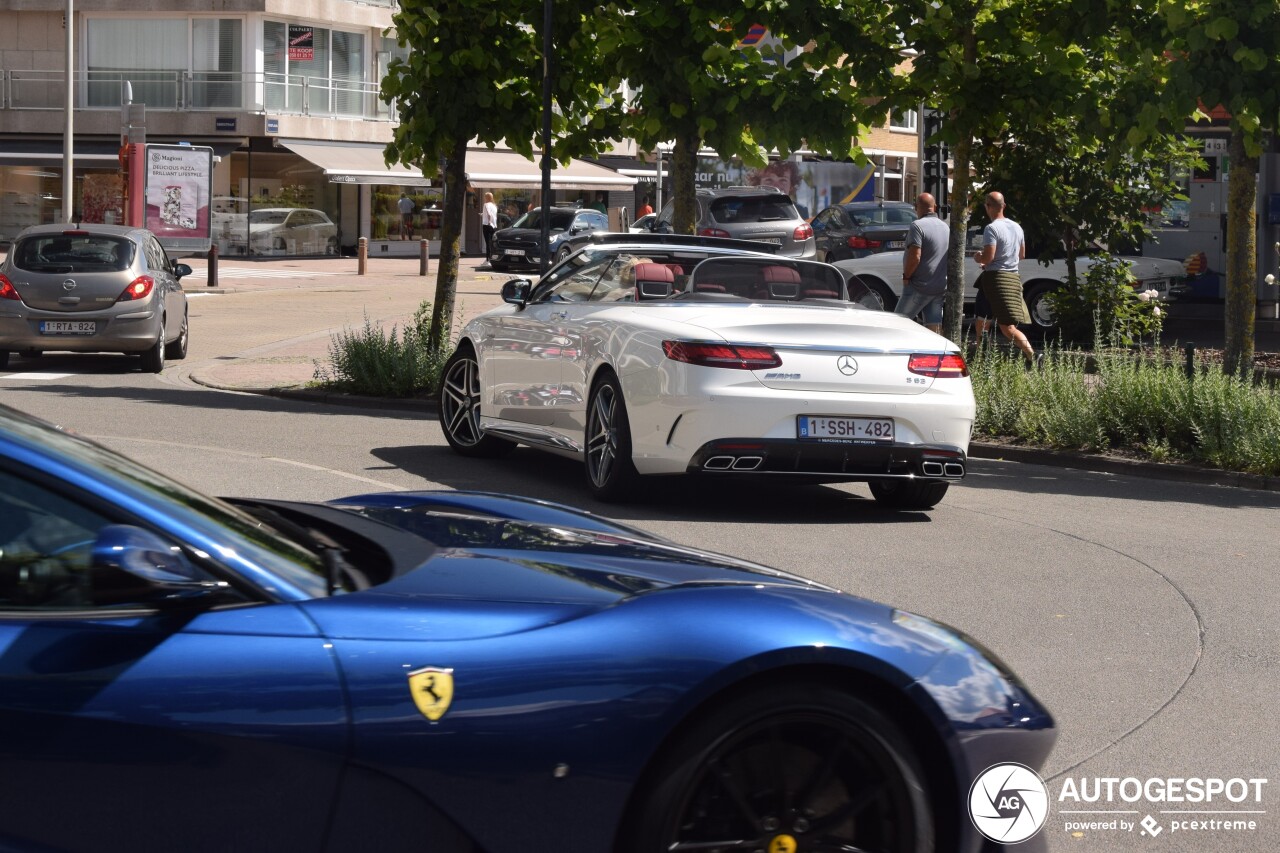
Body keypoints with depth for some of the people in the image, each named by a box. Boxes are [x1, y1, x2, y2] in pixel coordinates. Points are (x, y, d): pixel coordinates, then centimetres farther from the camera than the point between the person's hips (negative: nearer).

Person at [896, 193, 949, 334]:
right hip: (940, 287, 7)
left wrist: (906, 276, -8)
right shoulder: (946, 227, 12)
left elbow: (915, 257, -22)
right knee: (935, 327, 4)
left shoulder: (918, 226, -14)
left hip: (919, 287, -7)